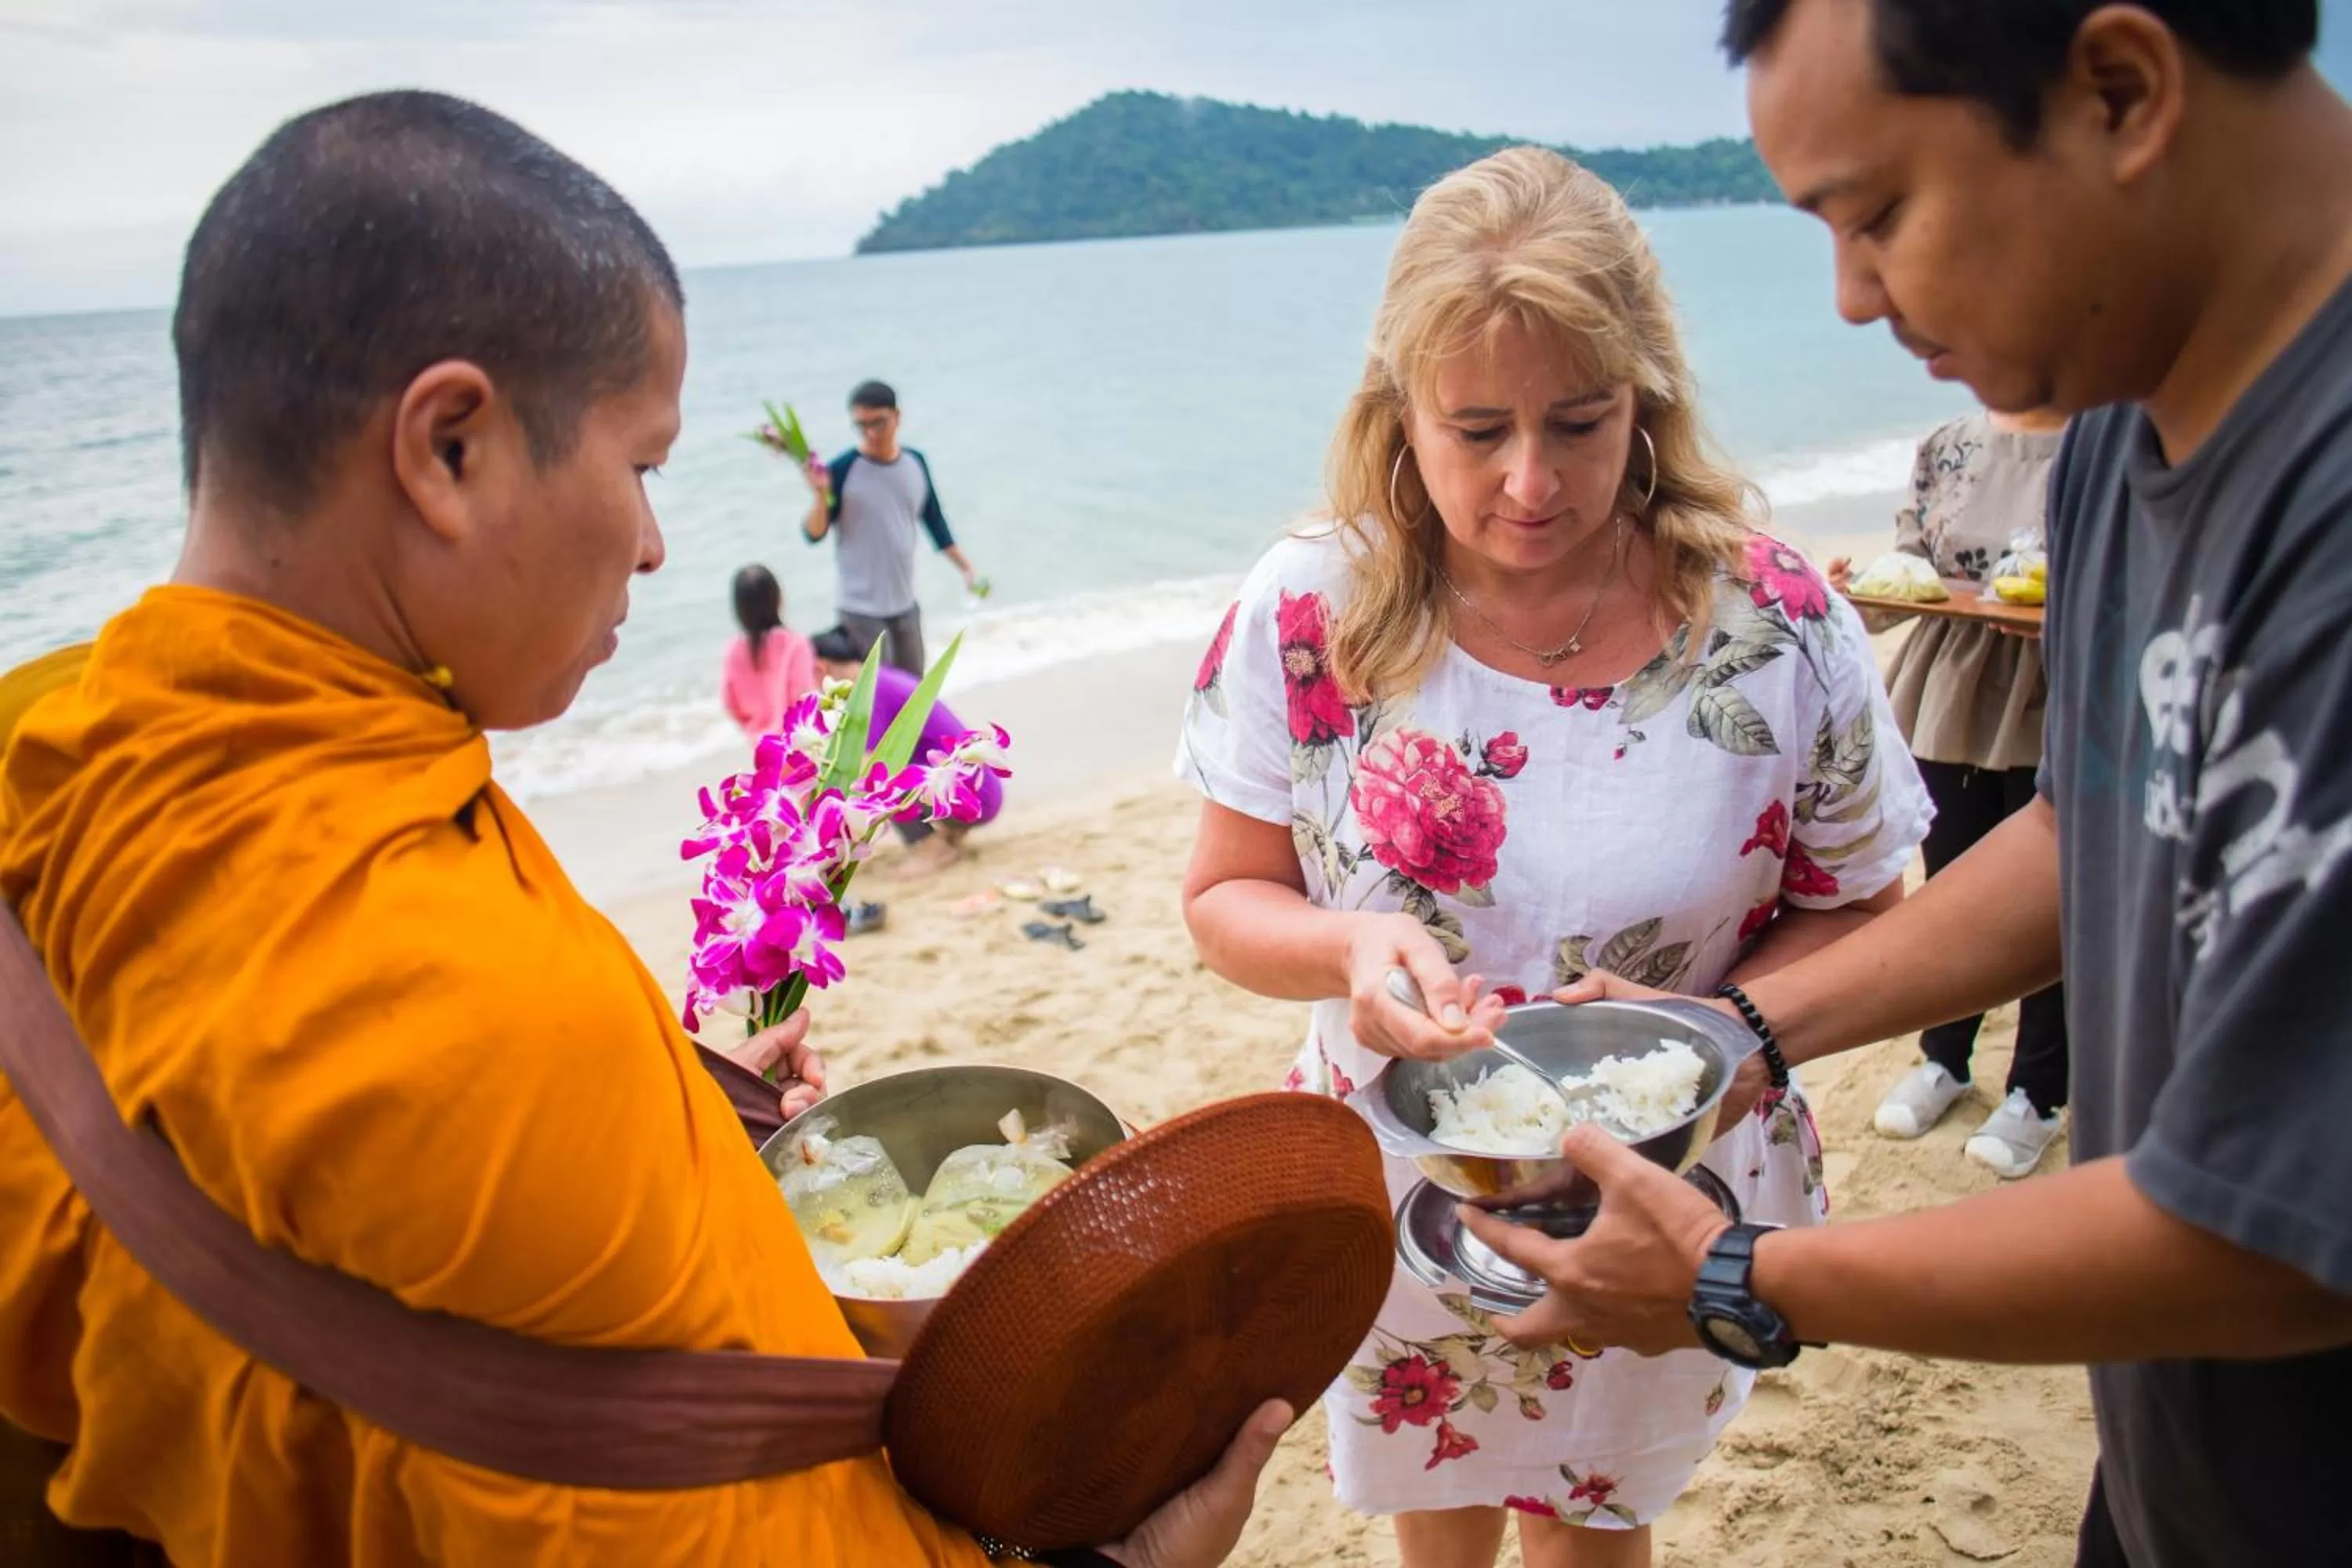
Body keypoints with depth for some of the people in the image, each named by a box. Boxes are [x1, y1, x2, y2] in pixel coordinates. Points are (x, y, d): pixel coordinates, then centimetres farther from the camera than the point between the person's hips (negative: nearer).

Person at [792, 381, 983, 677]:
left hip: (905, 603, 6)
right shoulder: (844, 469, -14)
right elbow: (814, 534, -15)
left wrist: (966, 567, 11)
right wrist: (821, 497, -32)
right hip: (860, 608, -6)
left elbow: (934, 521, 13)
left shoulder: (916, 462, 1)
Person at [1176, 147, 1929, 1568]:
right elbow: (1227, 899, -7)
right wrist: (1350, 944, -29)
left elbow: (1857, 914, -6)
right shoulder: (1308, 615, -15)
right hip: (1393, 1192, 1)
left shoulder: (1780, 628, -17)